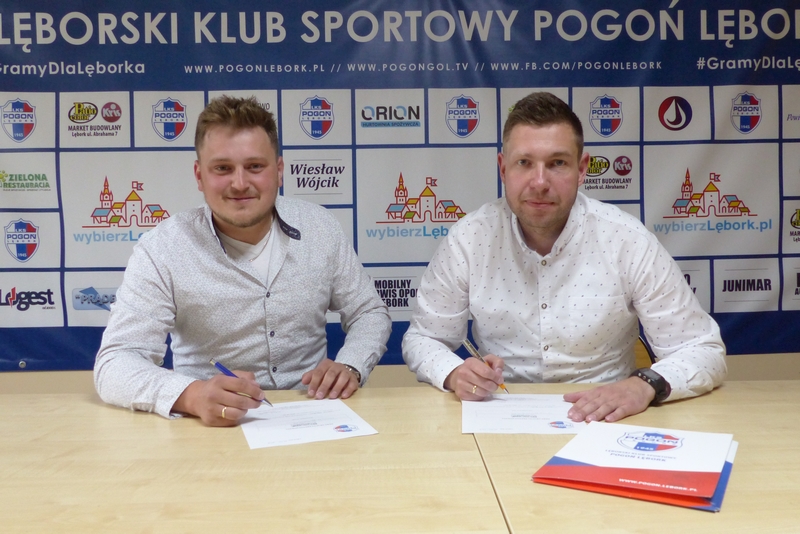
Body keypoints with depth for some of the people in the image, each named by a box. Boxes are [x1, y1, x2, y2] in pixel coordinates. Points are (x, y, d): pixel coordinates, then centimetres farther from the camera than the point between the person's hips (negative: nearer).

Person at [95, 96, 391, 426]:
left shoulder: (320, 228, -2)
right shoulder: (162, 250, -11)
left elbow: (369, 313, 7)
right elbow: (114, 364, -15)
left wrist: (349, 367, -14)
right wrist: (191, 395, -35)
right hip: (211, 428, 0)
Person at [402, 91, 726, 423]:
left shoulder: (628, 240, -12)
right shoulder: (469, 238, -9)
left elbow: (705, 352, -7)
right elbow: (421, 339, 1)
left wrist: (646, 386, -28)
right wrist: (453, 373, -21)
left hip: (605, 424, 0)